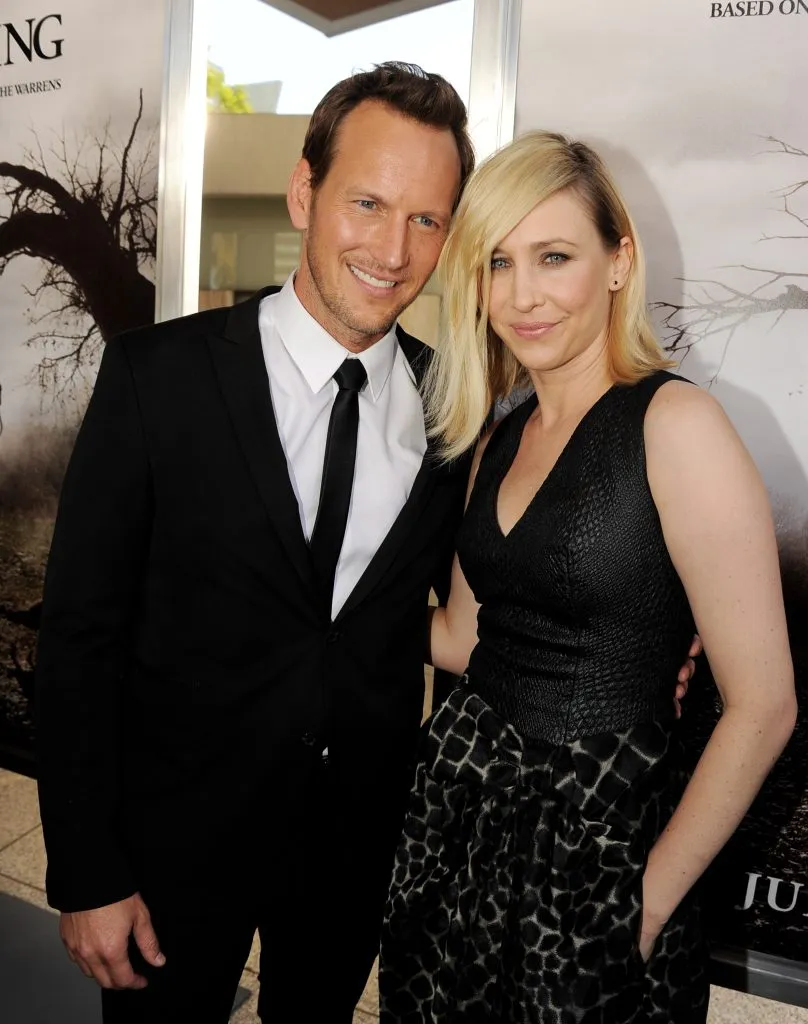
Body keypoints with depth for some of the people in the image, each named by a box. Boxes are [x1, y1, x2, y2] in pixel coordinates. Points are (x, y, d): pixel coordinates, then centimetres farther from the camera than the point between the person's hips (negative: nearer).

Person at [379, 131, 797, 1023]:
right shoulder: (499, 439, 5)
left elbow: (762, 706, -16)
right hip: (460, 802, 6)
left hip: (600, 831, -6)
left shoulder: (675, 424, -17)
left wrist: (652, 902, -10)